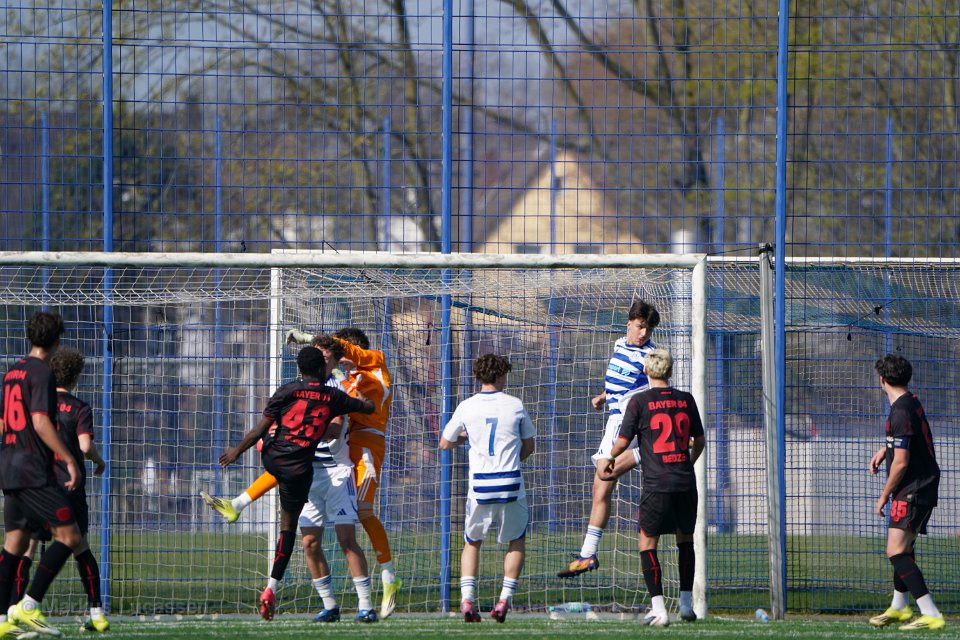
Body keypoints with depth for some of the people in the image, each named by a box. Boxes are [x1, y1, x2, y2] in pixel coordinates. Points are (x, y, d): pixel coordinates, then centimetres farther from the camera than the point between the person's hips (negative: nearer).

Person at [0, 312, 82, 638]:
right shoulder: (42, 373, -9)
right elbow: (40, 421, -18)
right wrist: (69, 459, -17)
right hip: (35, 471, -9)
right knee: (68, 535, -8)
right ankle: (29, 605, -15)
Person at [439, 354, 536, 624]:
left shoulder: (466, 407, 2)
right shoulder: (515, 405, 1)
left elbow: (445, 444, 14)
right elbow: (529, 446, 12)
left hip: (480, 486, 1)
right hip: (511, 485, -1)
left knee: (472, 543, 18)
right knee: (517, 541, 18)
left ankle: (467, 599, 0)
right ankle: (504, 599, 5)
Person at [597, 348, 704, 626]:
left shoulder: (640, 401, -3)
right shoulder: (686, 400, 8)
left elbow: (623, 441, -3)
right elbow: (699, 440, 18)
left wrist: (611, 460, 19)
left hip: (657, 484, -4)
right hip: (686, 483, 4)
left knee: (648, 542, 4)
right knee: (685, 539, 20)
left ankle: (658, 609, -6)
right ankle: (686, 603, 19)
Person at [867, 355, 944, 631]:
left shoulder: (901, 412, -21)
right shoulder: (911, 402, 11)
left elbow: (901, 463, -22)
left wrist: (884, 496, -10)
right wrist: (885, 449, 20)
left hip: (913, 491, -11)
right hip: (923, 486, 11)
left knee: (896, 551, -19)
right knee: (904, 547, 26)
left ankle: (931, 615, -27)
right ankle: (899, 608, 44)